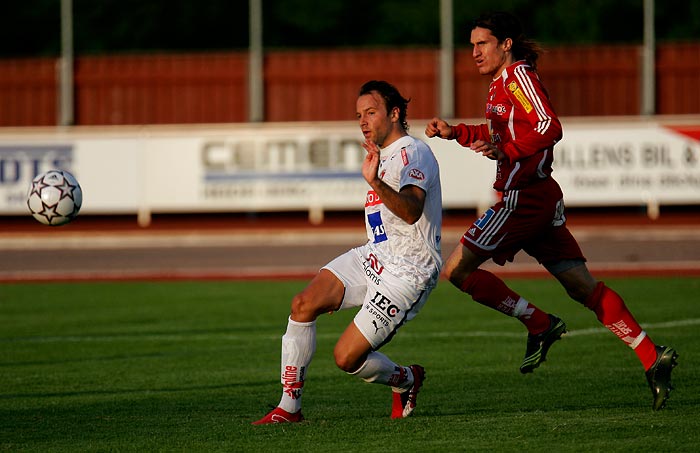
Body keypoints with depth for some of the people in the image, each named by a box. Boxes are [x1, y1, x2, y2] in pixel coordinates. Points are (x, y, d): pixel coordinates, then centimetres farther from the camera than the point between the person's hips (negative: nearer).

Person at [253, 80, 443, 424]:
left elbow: (411, 211, -36)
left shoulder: (413, 153, -15)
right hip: (373, 256, 9)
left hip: (407, 271, -9)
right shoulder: (382, 155, 17)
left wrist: (375, 182, -50)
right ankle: (289, 407, -8)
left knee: (347, 357, -14)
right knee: (304, 304, -13)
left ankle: (406, 380, 17)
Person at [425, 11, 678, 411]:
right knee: (583, 287, 3)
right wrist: (455, 133, 28)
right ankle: (653, 358, -5)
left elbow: (550, 128, -21)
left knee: (457, 269, -4)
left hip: (523, 197, -10)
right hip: (541, 198, 10)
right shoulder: (502, 83, 19)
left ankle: (540, 325, -2)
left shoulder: (519, 75, -9)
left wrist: (507, 151, -27)